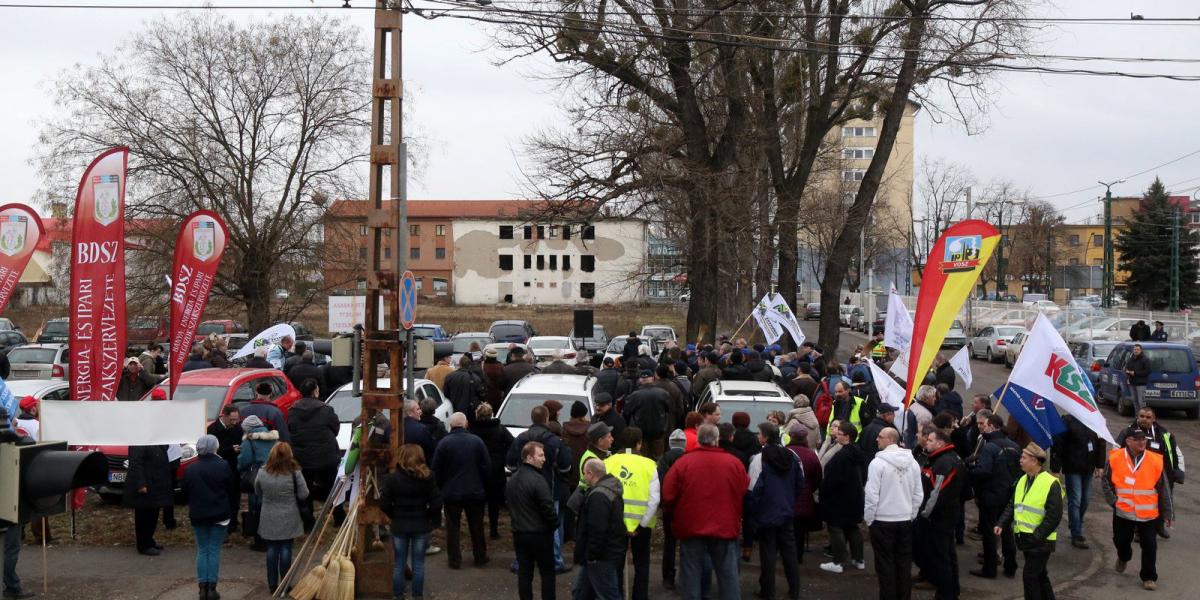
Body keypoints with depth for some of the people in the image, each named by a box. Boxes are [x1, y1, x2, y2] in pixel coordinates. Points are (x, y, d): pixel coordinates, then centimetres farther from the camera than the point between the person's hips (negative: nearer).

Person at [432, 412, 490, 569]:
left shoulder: (444, 443, -11)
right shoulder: (477, 441, -3)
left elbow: (436, 470, -7)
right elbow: (487, 467, 0)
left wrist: (440, 488, 7)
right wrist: (482, 486, 12)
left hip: (451, 492, -2)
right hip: (475, 492, 2)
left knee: (453, 527, 7)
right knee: (476, 526, 14)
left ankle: (455, 560, 8)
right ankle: (480, 557, 21)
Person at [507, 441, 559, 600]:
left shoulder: (511, 480, 7)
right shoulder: (537, 480, -21)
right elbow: (548, 507, -20)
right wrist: (555, 525, -3)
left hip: (519, 533, 7)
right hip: (540, 534, -7)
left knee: (524, 572, 10)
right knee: (547, 573, 5)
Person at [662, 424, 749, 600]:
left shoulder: (683, 462, -9)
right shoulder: (734, 463, -5)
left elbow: (668, 496, -6)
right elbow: (745, 492, 3)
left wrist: (677, 514, 14)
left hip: (691, 526, -1)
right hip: (725, 527, 1)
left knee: (691, 575, 8)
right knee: (728, 575, 11)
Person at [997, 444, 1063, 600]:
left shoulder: (1051, 484, -16)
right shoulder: (1022, 480, 8)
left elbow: (1054, 516, -18)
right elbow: (1012, 505, 12)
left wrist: (1037, 536, -20)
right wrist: (1001, 524, -2)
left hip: (1040, 540, -8)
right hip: (1025, 538, 8)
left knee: (1030, 576, -6)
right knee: (1040, 575, 18)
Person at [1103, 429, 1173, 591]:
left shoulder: (1155, 461, -7)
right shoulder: (1115, 459, -6)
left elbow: (1164, 489, 0)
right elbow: (1106, 481, 6)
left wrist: (1168, 513, 2)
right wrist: (1113, 500, -3)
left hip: (1148, 514, -1)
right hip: (1123, 512, 1)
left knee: (1149, 546, 1)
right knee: (1121, 540, 16)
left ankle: (1149, 577, 15)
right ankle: (1123, 557, 49)